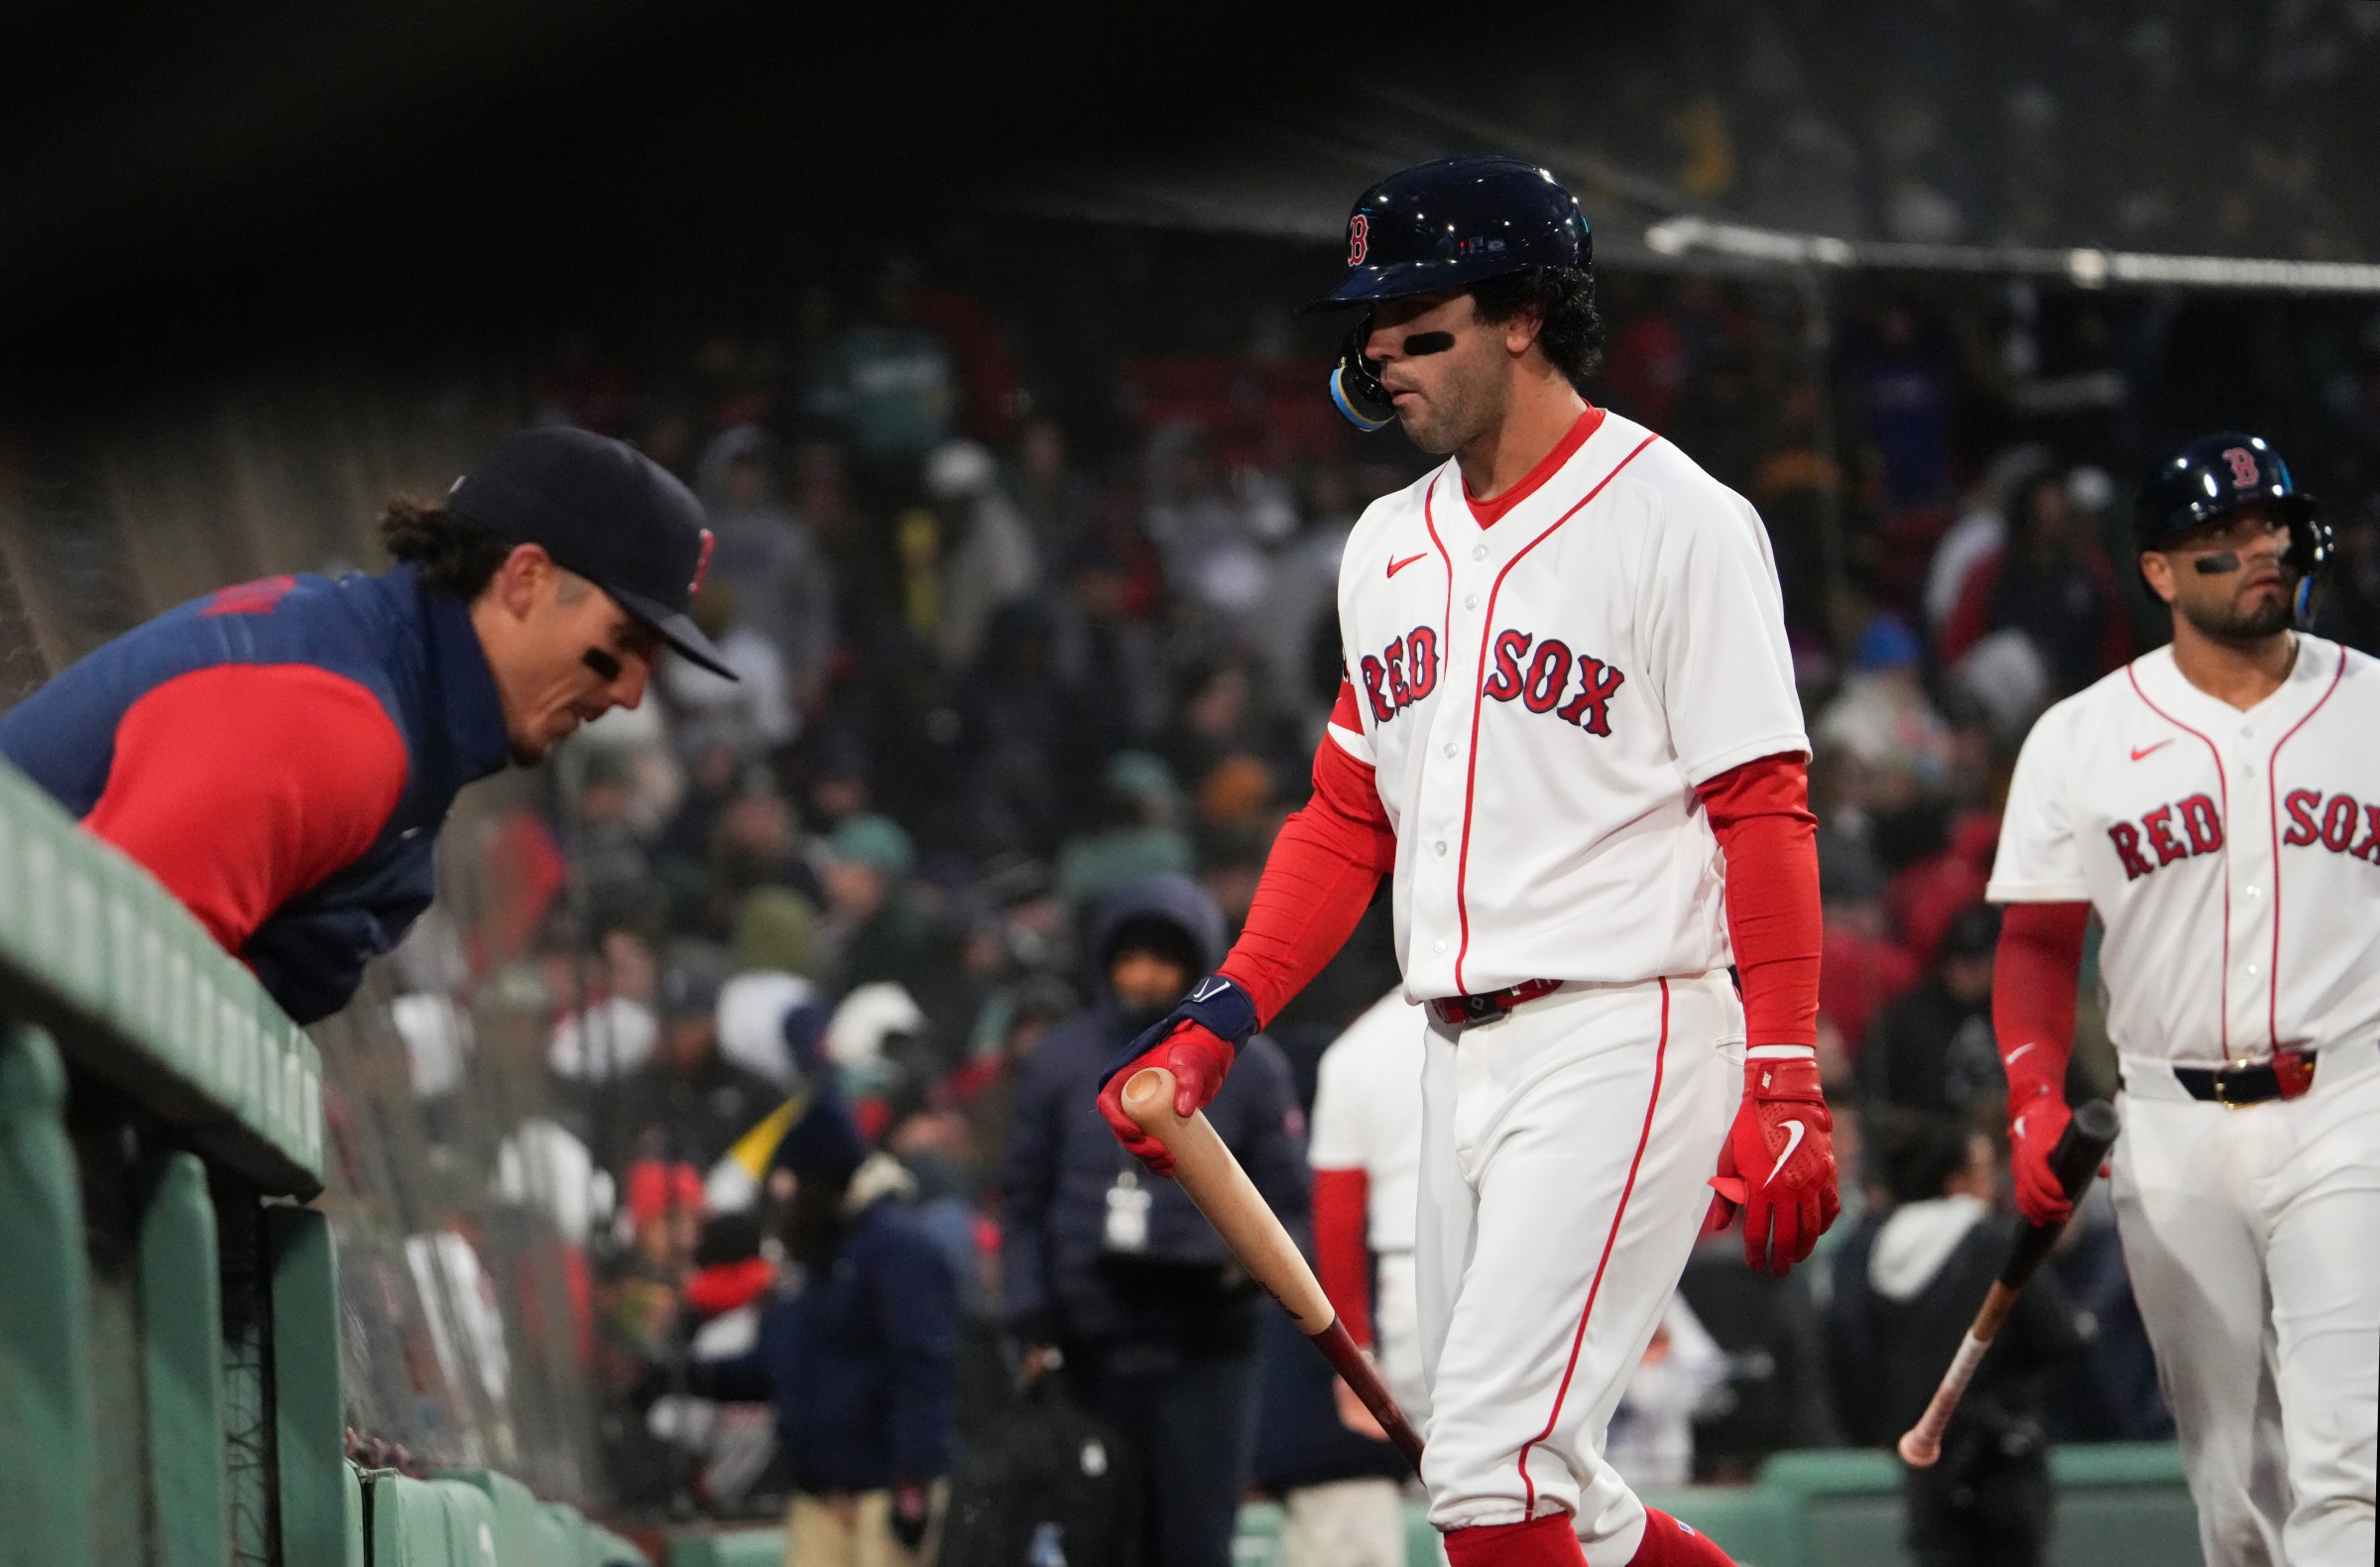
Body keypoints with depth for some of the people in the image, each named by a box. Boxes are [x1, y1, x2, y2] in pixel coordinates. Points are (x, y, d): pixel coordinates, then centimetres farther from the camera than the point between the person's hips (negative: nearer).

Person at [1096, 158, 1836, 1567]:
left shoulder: (1674, 518, -7)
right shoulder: (1390, 547, 15)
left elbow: (1763, 813, -11)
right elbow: (1350, 815, 20)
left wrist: (1787, 1082, -17)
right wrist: (1218, 1022, 8)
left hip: (1625, 1041, -8)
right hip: (1460, 1062, 8)